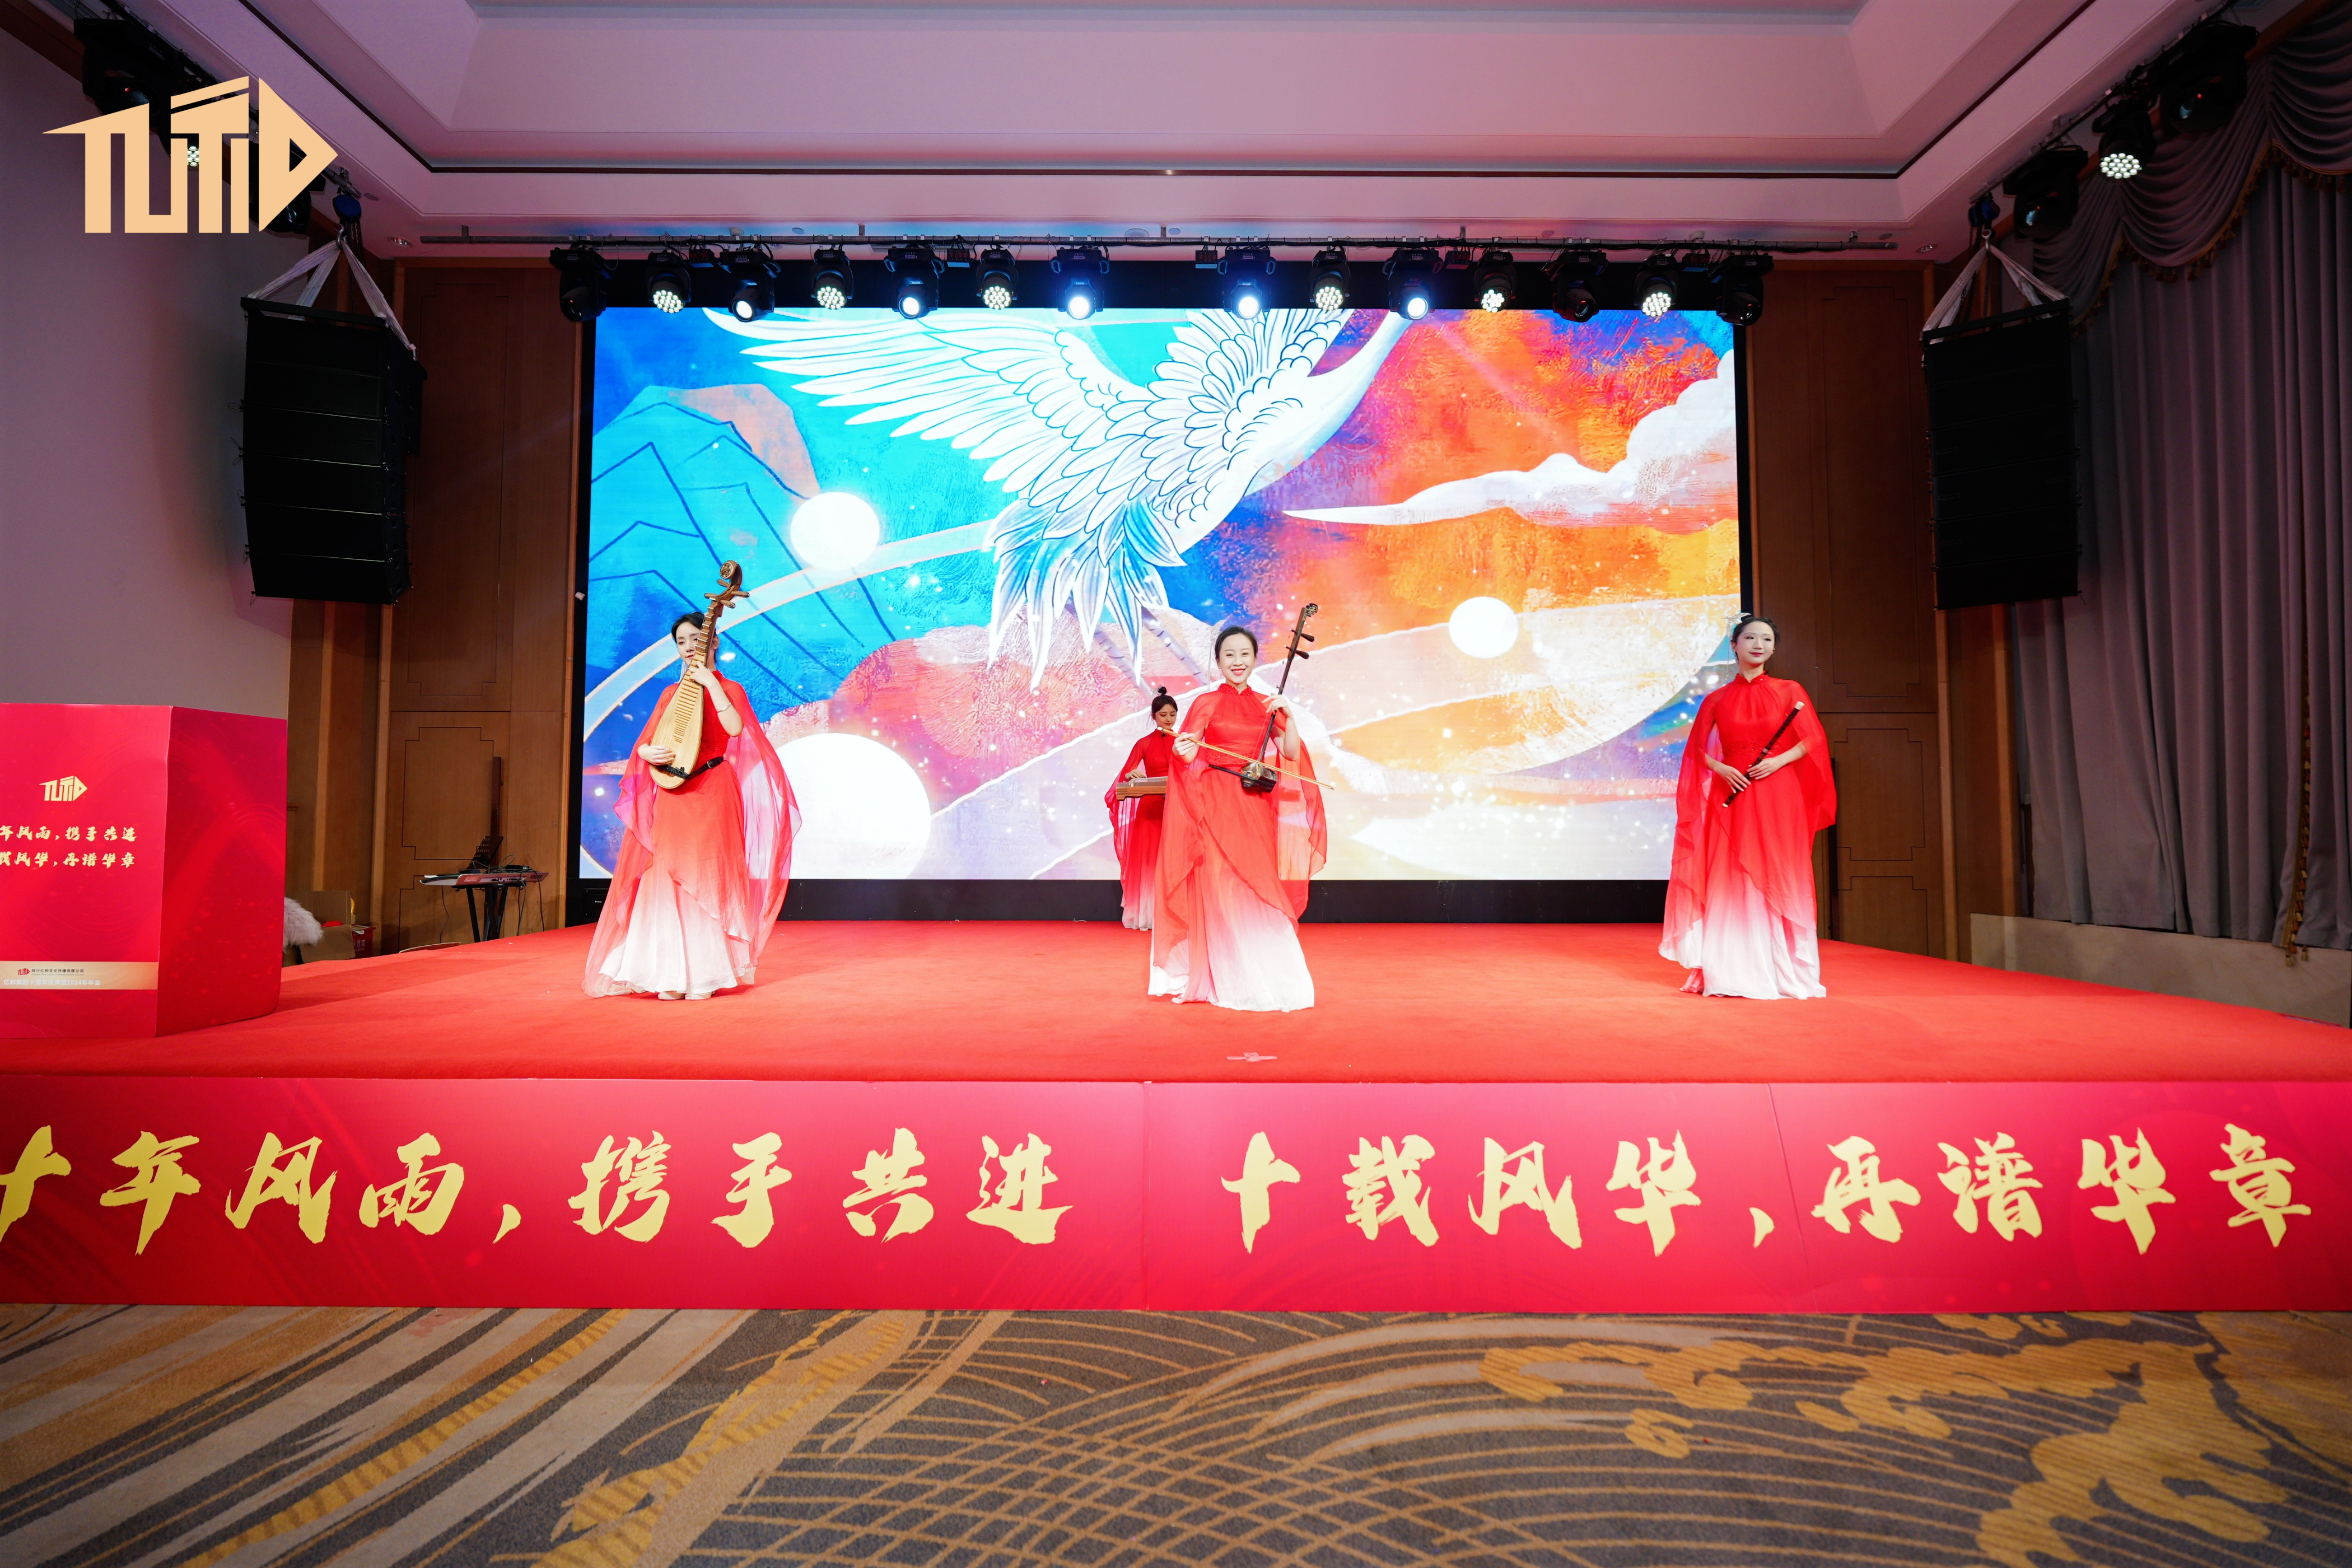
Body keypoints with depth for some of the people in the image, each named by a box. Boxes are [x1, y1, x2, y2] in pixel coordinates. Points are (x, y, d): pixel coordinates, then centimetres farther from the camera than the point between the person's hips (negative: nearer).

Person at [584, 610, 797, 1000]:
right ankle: (674, 976, 6)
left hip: (712, 794, -4)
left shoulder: (729, 688, 4)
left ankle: (705, 976, 4)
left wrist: (711, 683, -15)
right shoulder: (671, 694, 15)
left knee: (707, 879, -4)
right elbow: (642, 744, 13)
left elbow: (736, 729, -18)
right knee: (668, 880, -1)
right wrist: (649, 753, -10)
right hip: (671, 797, 4)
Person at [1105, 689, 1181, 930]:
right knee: (1149, 859, -2)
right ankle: (1149, 915, 3)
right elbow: (1125, 775, -3)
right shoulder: (1144, 744, 7)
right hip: (1152, 808, -1)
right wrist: (1131, 775, -24)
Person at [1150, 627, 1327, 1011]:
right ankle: (1226, 982, 7)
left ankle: (1264, 977, 15)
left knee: (1256, 890, 4)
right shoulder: (1206, 703, 1)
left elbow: (1292, 754, 5)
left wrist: (1288, 715, -7)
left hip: (1256, 809, 3)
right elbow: (1190, 760, -6)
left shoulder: (1266, 705, 12)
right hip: (1216, 806, -3)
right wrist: (1183, 751, -28)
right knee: (1221, 890, -3)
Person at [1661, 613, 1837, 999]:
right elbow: (1697, 748, 9)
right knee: (1729, 881, 0)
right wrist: (1721, 770, -8)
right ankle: (1729, 974, 7)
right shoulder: (1717, 699, 7)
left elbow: (1814, 741, 3)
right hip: (1731, 794, 1)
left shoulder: (1789, 691, 6)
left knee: (1777, 879, 0)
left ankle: (1784, 972, 9)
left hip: (1778, 797, -1)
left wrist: (1778, 761, -12)